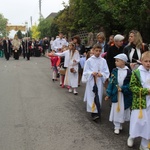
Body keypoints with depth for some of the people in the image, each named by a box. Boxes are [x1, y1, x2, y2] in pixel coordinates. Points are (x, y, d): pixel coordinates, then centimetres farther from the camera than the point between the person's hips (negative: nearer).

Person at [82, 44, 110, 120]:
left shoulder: (103, 61, 1)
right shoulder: (89, 60, -3)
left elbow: (106, 72, 2)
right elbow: (85, 71, -2)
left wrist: (101, 74, -17)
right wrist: (92, 73, -19)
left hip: (99, 81, 2)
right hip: (91, 81, -2)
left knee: (99, 97, 8)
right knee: (91, 96, -5)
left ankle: (97, 111, 20)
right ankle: (93, 112, -2)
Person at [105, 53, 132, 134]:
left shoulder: (128, 72, -9)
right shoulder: (114, 71, -3)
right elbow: (111, 82, -2)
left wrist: (122, 88, -19)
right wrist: (108, 94, -3)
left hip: (125, 95, -1)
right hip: (115, 94, 1)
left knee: (123, 110, 12)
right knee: (116, 110, 6)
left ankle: (120, 124, 32)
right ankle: (117, 127, 19)